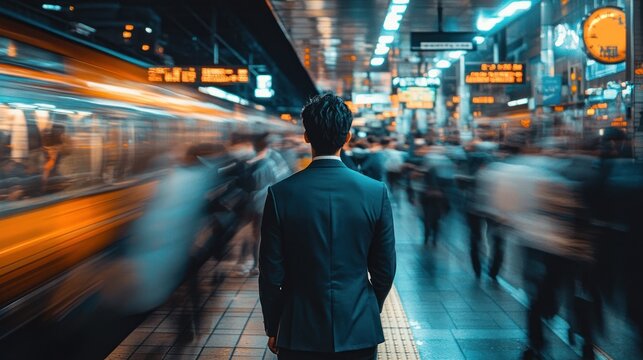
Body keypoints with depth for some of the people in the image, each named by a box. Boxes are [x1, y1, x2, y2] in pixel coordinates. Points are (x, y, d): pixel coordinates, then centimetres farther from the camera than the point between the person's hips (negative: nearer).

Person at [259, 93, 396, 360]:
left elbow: (271, 273, -7)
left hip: (300, 334, -1)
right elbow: (385, 269, -1)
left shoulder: (281, 193, -12)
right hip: (359, 332, 1)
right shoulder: (376, 192, -9)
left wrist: (272, 328, 8)